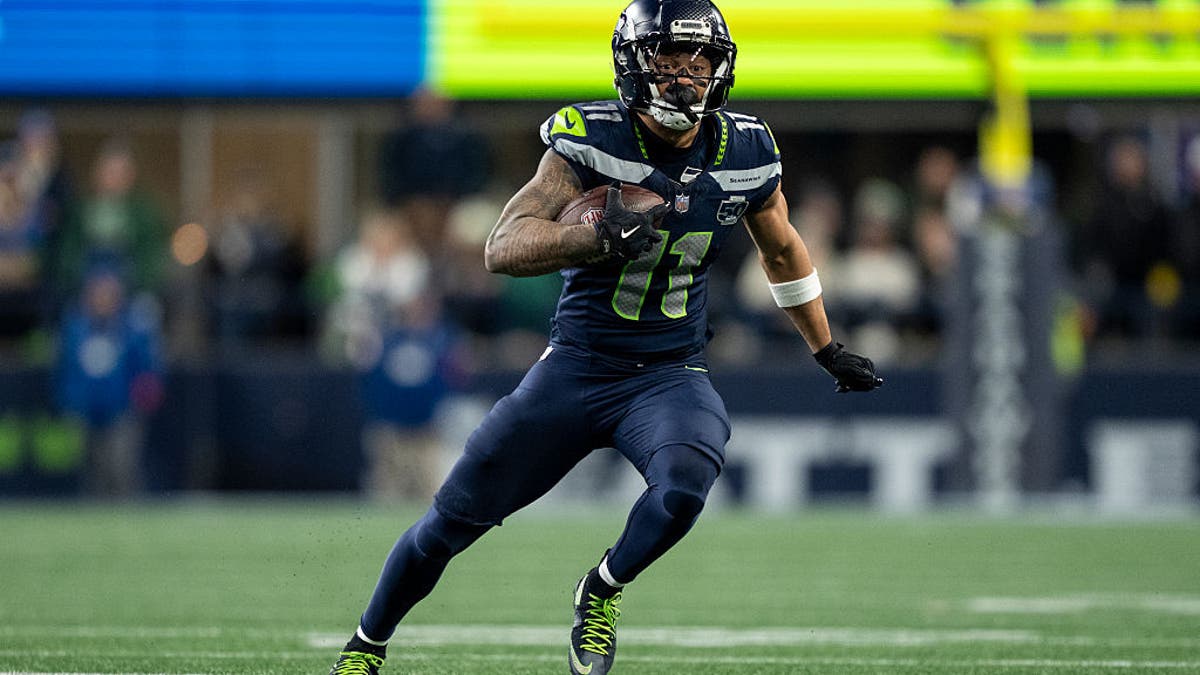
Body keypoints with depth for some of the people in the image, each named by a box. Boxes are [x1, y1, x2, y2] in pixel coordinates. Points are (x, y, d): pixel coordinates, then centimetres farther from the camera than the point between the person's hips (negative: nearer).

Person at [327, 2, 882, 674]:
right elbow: (503, 249, -23)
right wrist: (600, 236, -40)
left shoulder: (745, 153, -3)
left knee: (684, 488, -31)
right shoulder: (593, 141, -15)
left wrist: (830, 352, 26)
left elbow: (784, 250, 17)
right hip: (578, 366, -1)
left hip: (672, 375, 1)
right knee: (452, 521, 5)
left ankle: (604, 590, 0)